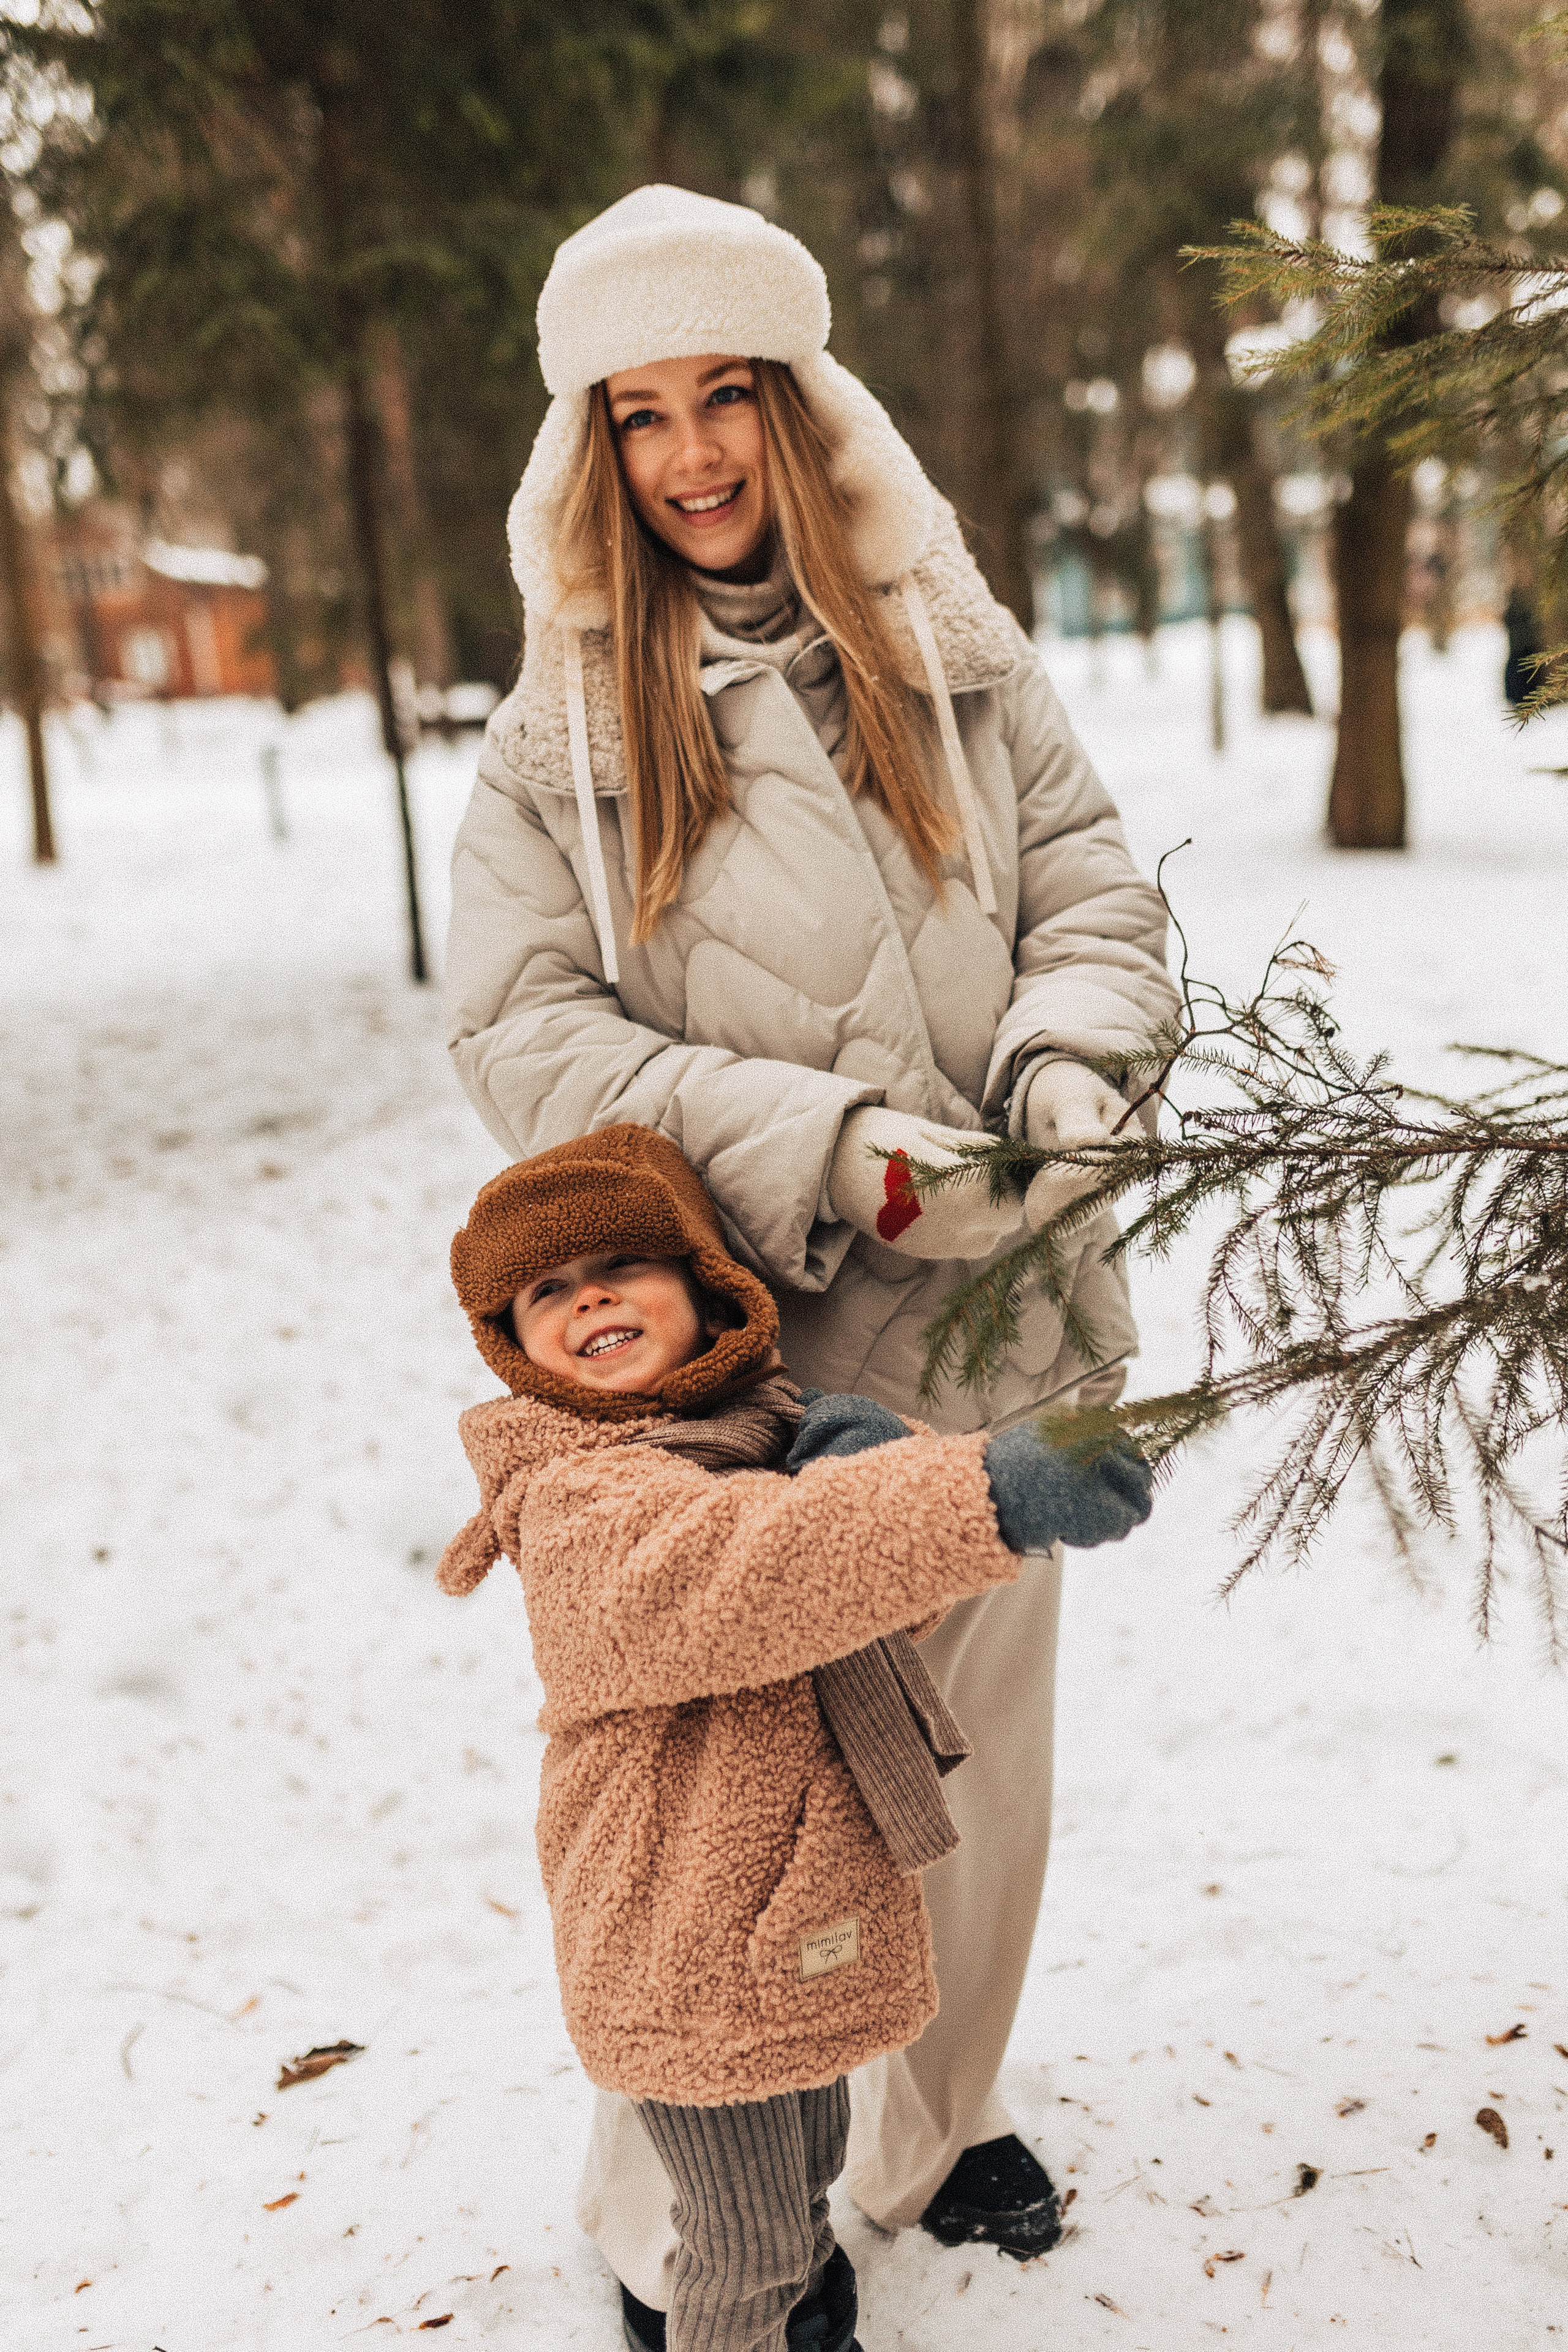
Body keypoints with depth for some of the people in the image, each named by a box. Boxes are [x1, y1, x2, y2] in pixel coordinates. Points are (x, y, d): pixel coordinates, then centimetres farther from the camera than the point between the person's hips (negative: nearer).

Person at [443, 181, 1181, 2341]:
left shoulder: (957, 658, 5)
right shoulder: (558, 731, -1)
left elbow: (1099, 898, 5)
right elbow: (525, 1036, -10)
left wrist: (1068, 1067, -18)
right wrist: (829, 1148, -21)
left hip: (989, 1323, 3)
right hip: (728, 1352, -3)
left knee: (983, 1761, 18)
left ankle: (936, 2128, 44)